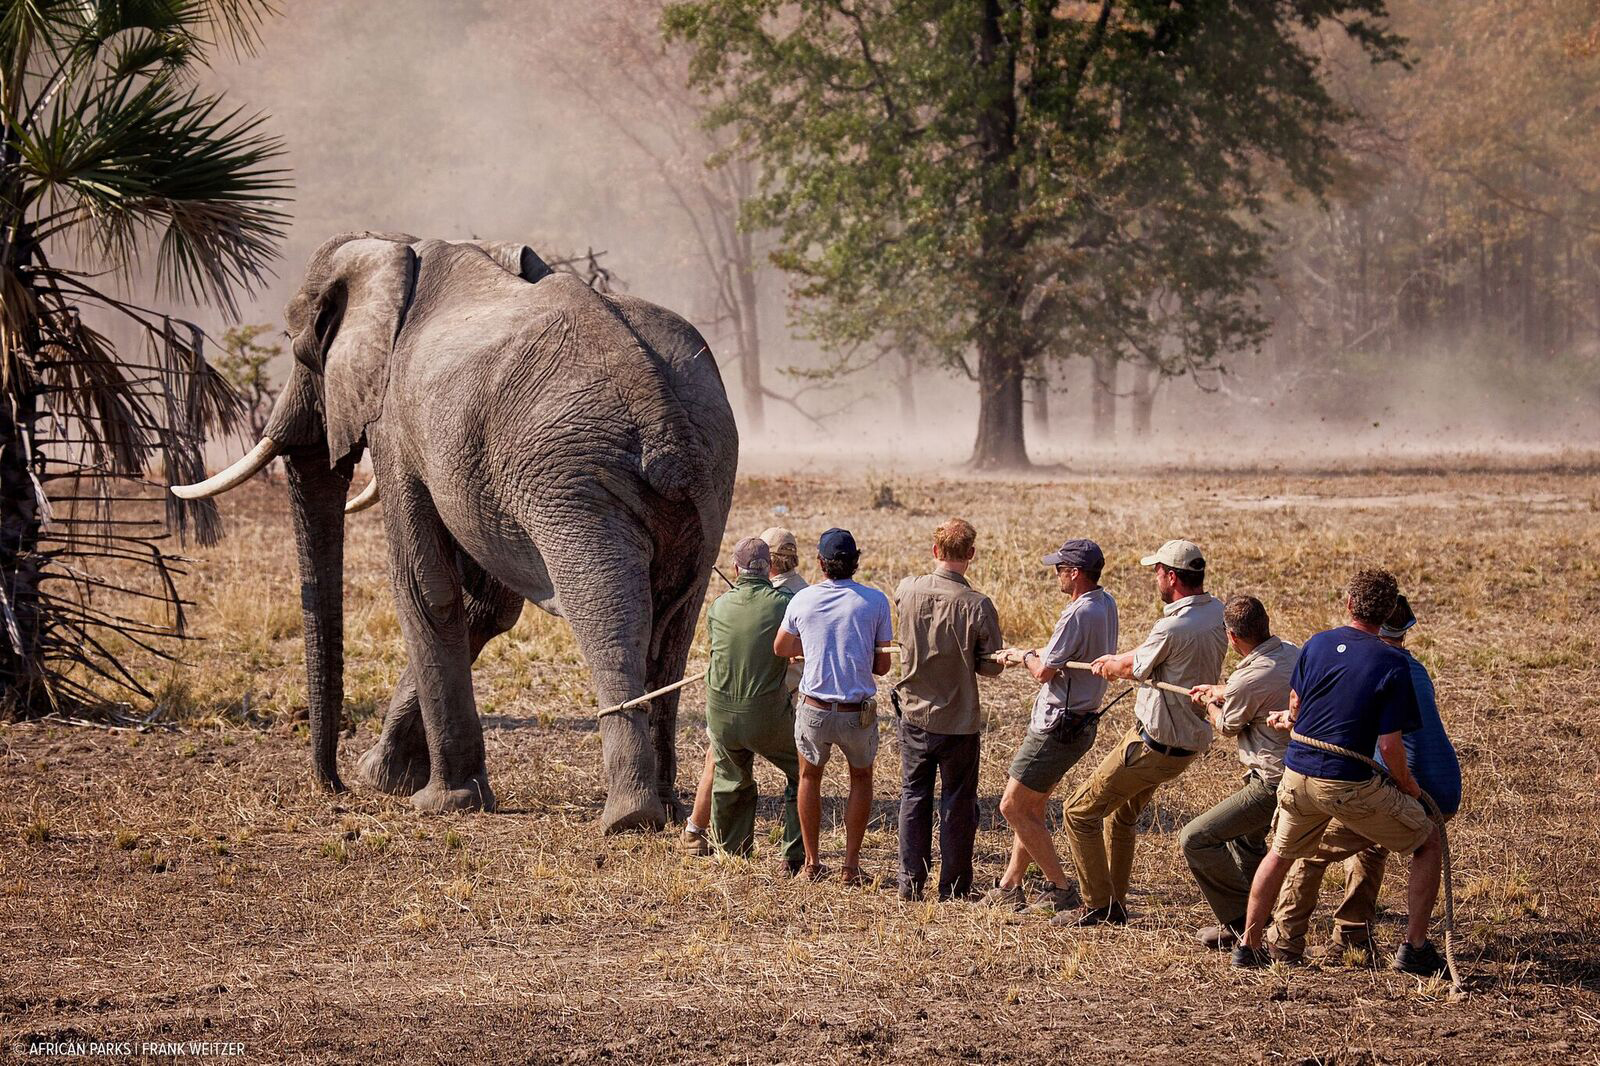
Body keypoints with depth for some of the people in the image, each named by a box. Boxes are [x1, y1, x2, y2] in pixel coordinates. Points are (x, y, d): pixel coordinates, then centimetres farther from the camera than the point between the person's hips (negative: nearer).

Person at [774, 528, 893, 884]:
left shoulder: (802, 600, -3)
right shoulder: (875, 601, -7)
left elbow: (781, 648, 13)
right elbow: (882, 665, -1)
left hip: (814, 710, 1)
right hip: (859, 713, -1)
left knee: (809, 777, 24)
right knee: (861, 778, 22)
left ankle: (812, 861, 25)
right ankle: (851, 864, 19)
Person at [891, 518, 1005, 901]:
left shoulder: (907, 591, -10)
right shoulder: (978, 606, -18)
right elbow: (992, 666, -11)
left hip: (914, 714, 3)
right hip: (959, 722, -3)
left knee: (914, 797, 14)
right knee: (958, 802, 9)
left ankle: (911, 882, 16)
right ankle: (953, 886, 13)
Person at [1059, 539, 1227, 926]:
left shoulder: (1173, 628, -27)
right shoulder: (1216, 612, -1)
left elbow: (1136, 668, -6)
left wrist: (1112, 665, 15)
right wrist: (1115, 662, 21)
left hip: (1155, 745, -9)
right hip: (1191, 739, 9)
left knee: (1080, 812, 2)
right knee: (1121, 815, 26)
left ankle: (1098, 904, 6)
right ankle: (1116, 905, 31)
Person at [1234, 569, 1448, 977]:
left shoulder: (1317, 645, 1)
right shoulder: (1392, 664, -12)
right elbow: (1389, 744, -14)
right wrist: (1407, 785, 3)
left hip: (1297, 775, 5)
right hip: (1351, 784, -5)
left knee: (1281, 853, 30)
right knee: (1428, 843, 12)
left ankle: (1249, 944, 32)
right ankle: (1415, 947, 7)